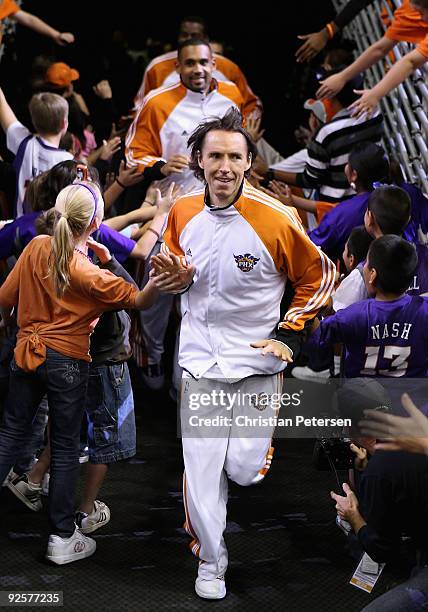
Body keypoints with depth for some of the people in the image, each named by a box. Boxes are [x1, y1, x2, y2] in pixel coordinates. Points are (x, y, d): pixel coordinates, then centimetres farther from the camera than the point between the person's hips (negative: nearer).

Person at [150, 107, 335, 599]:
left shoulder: (276, 218, -15)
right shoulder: (182, 213, -1)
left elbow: (318, 277, -1)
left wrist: (290, 334, -5)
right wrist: (167, 273, -4)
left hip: (256, 363, -3)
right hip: (199, 361, 3)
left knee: (245, 470, -3)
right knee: (200, 468, 3)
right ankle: (210, 561, 23)